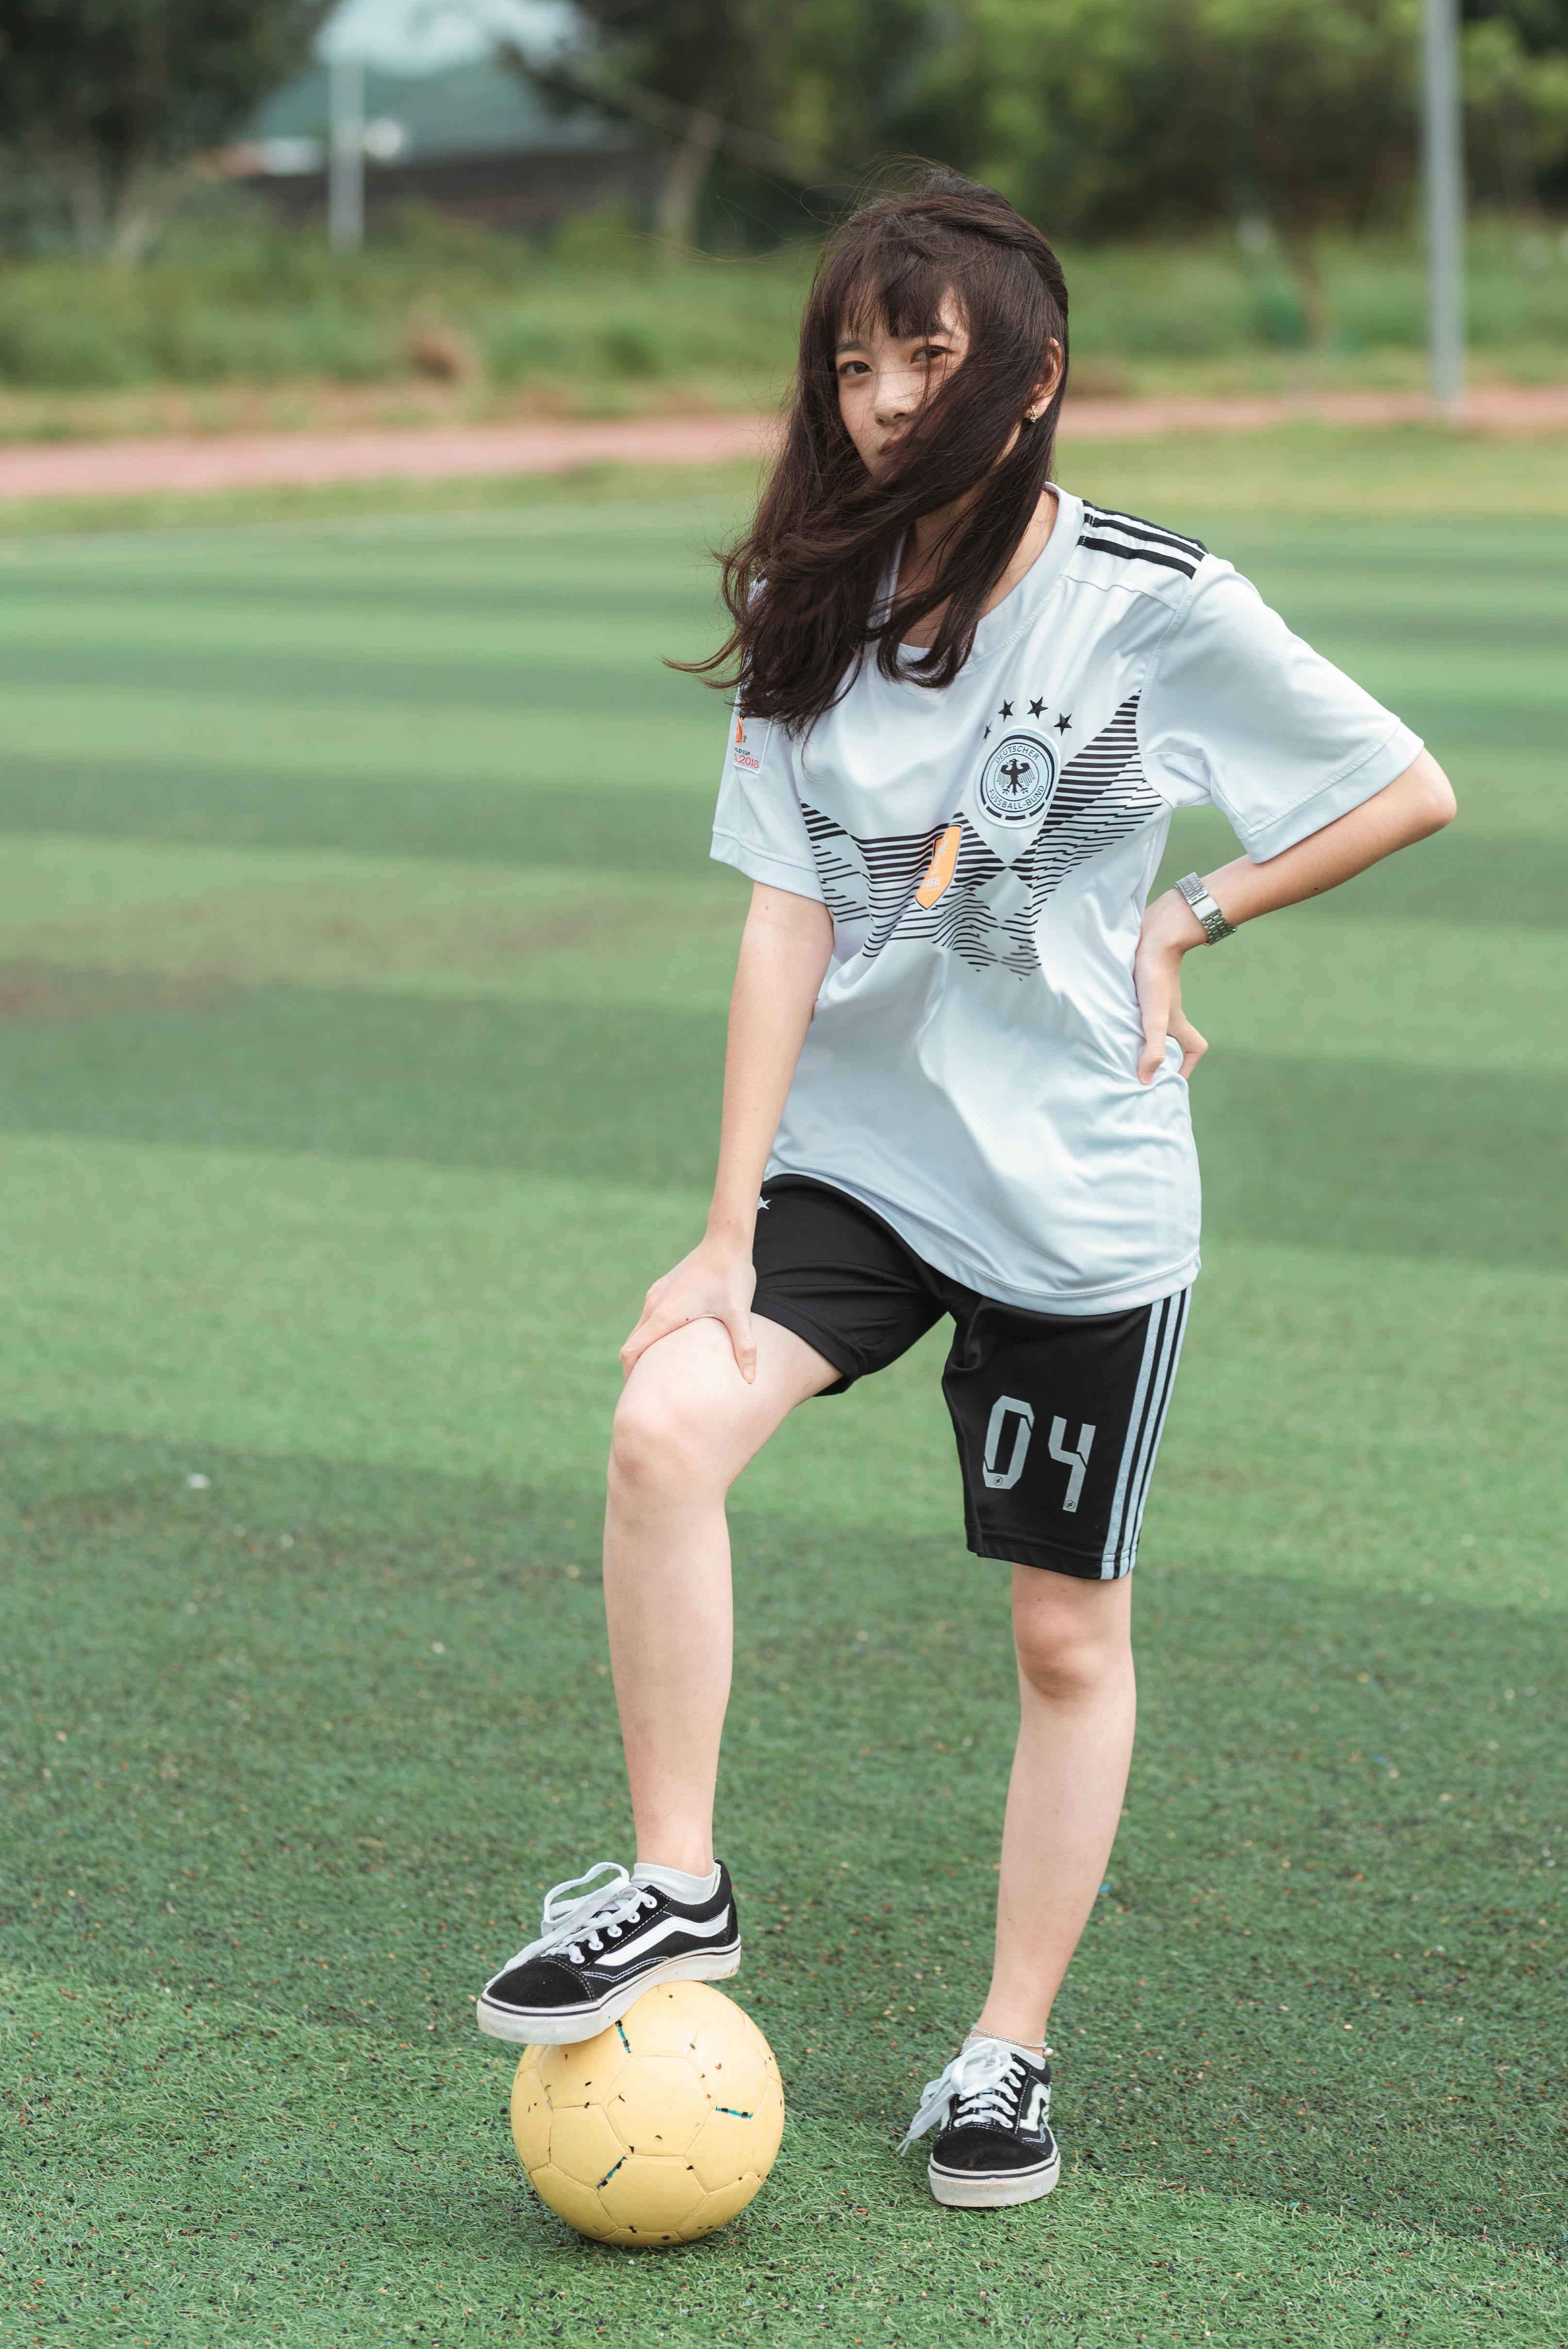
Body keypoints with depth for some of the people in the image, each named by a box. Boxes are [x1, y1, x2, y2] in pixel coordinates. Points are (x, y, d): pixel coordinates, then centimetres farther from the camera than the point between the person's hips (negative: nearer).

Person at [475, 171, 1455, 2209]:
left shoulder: (1155, 606, -10)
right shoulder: (816, 606, 1)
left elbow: (1412, 792, -3)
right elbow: (789, 918, -2)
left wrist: (1185, 921, -6)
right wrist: (733, 1226, -8)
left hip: (1084, 1196, -2)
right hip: (858, 1153, 3)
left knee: (1069, 1633, 6)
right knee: (664, 1429, -23)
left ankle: (1011, 2051, 23)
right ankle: (676, 1886, -7)